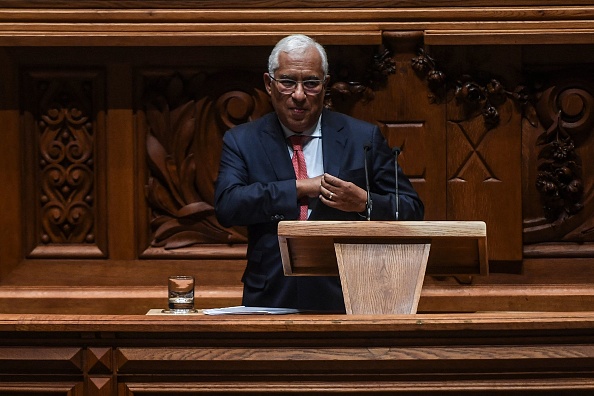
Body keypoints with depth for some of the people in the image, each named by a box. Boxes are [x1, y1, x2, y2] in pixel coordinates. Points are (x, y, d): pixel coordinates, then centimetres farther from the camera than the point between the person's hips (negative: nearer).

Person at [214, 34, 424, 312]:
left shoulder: (364, 139, 11)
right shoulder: (242, 141, 12)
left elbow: (412, 212, 9)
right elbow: (226, 206, -5)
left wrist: (364, 203, -10)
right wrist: (300, 187, -8)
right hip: (271, 299, 0)